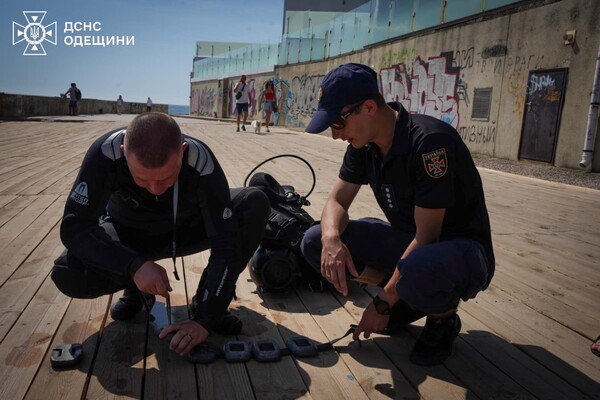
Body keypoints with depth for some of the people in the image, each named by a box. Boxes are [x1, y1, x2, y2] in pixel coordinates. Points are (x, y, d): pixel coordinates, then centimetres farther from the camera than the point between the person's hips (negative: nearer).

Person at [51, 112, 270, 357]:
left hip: (185, 229, 0)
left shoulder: (202, 163, -34)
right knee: (67, 274, -29)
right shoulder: (105, 153, -32)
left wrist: (204, 320, -37)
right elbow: (74, 228, -30)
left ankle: (206, 299, -8)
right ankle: (136, 290, 4)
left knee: (255, 204, -25)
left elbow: (226, 245, -32)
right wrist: (134, 266, -44)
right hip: (128, 234, 0)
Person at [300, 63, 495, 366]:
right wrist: (331, 238, -25)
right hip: (408, 241, 7)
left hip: (462, 250, -7)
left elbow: (427, 237, -26)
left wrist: (383, 304, -19)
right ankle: (408, 295, 5)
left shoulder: (430, 142, -28)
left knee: (418, 270, -42)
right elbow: (337, 201, 0)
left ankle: (443, 317, -4)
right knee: (315, 242, -7)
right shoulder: (364, 143, -4)